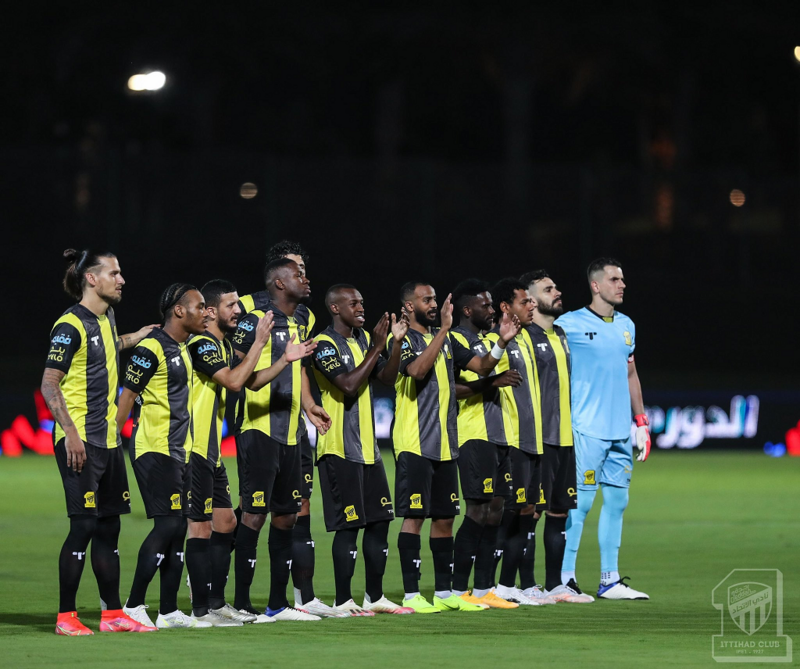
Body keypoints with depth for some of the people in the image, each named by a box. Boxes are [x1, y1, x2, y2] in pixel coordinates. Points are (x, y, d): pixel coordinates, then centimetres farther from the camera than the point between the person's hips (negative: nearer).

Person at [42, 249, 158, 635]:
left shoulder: (106, 319, 13)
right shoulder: (71, 325, -12)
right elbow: (49, 384, -15)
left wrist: (134, 339, 28)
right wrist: (70, 433, -22)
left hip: (107, 440, 9)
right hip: (79, 443, -9)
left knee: (108, 526, 10)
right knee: (84, 524, -10)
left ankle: (113, 614, 15)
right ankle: (66, 616, -5)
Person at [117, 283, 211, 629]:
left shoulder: (183, 348, 15)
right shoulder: (152, 348, -12)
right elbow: (127, 396, -12)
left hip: (178, 450, 9)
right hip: (153, 449, -9)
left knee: (177, 528, 8)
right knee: (168, 524, -14)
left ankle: (169, 611, 12)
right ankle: (134, 606, -9)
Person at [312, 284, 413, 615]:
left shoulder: (364, 338, 13)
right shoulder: (325, 345, -12)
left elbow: (387, 377, 13)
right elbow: (349, 384, -22)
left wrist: (397, 341, 0)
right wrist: (377, 348, -20)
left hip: (368, 448, 8)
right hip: (340, 448, -8)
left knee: (380, 520, 9)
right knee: (349, 525, -7)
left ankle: (374, 597, 17)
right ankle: (343, 601, -2)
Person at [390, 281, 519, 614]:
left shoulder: (444, 340, 16)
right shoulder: (402, 340, -6)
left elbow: (480, 365, 15)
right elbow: (419, 369, -25)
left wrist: (501, 343, -3)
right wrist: (443, 329, -25)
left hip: (444, 445, 7)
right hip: (414, 445, -7)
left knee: (444, 517, 9)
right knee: (414, 516, -7)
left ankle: (444, 592, 15)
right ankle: (411, 595, -5)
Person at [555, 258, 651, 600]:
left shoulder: (626, 326, 15)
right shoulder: (570, 325, -5)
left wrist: (641, 422, 19)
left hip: (620, 431, 7)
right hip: (587, 428, -7)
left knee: (616, 501, 7)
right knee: (580, 501, -8)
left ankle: (610, 580, 13)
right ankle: (564, 578, -3)